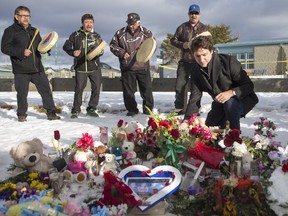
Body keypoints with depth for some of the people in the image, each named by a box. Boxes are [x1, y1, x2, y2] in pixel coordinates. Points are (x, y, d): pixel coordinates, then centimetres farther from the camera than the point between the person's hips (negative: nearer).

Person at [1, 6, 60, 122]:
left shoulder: (34, 31, 19)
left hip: (37, 67, 4)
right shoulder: (10, 31, 2)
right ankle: (21, 115, 19)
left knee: (46, 90, 0)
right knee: (22, 93, 2)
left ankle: (51, 113, 8)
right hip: (21, 70, -4)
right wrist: (21, 52, -17)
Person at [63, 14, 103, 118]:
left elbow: (101, 50, 10)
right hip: (80, 67, -2)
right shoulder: (76, 35, 3)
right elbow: (66, 46, 7)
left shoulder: (97, 36, 10)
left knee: (96, 88, 3)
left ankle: (91, 109, 18)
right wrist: (72, 52, -13)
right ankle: (76, 110, 11)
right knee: (79, 88, -4)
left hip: (95, 67, 3)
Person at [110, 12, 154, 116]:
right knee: (128, 90, 6)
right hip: (127, 67, 1)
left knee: (147, 89, 2)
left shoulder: (146, 32, 1)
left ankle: (148, 109, 15)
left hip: (143, 66, 0)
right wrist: (122, 53, -7)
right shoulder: (120, 33, 2)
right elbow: (113, 45, 9)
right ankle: (132, 110, 20)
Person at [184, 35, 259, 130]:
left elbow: (249, 85, -21)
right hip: (220, 103, 6)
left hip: (242, 98, -6)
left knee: (230, 104, -37)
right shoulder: (196, 74, -9)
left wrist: (231, 92, -41)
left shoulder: (229, 61, -26)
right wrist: (187, 121, -30)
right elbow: (194, 99, -15)